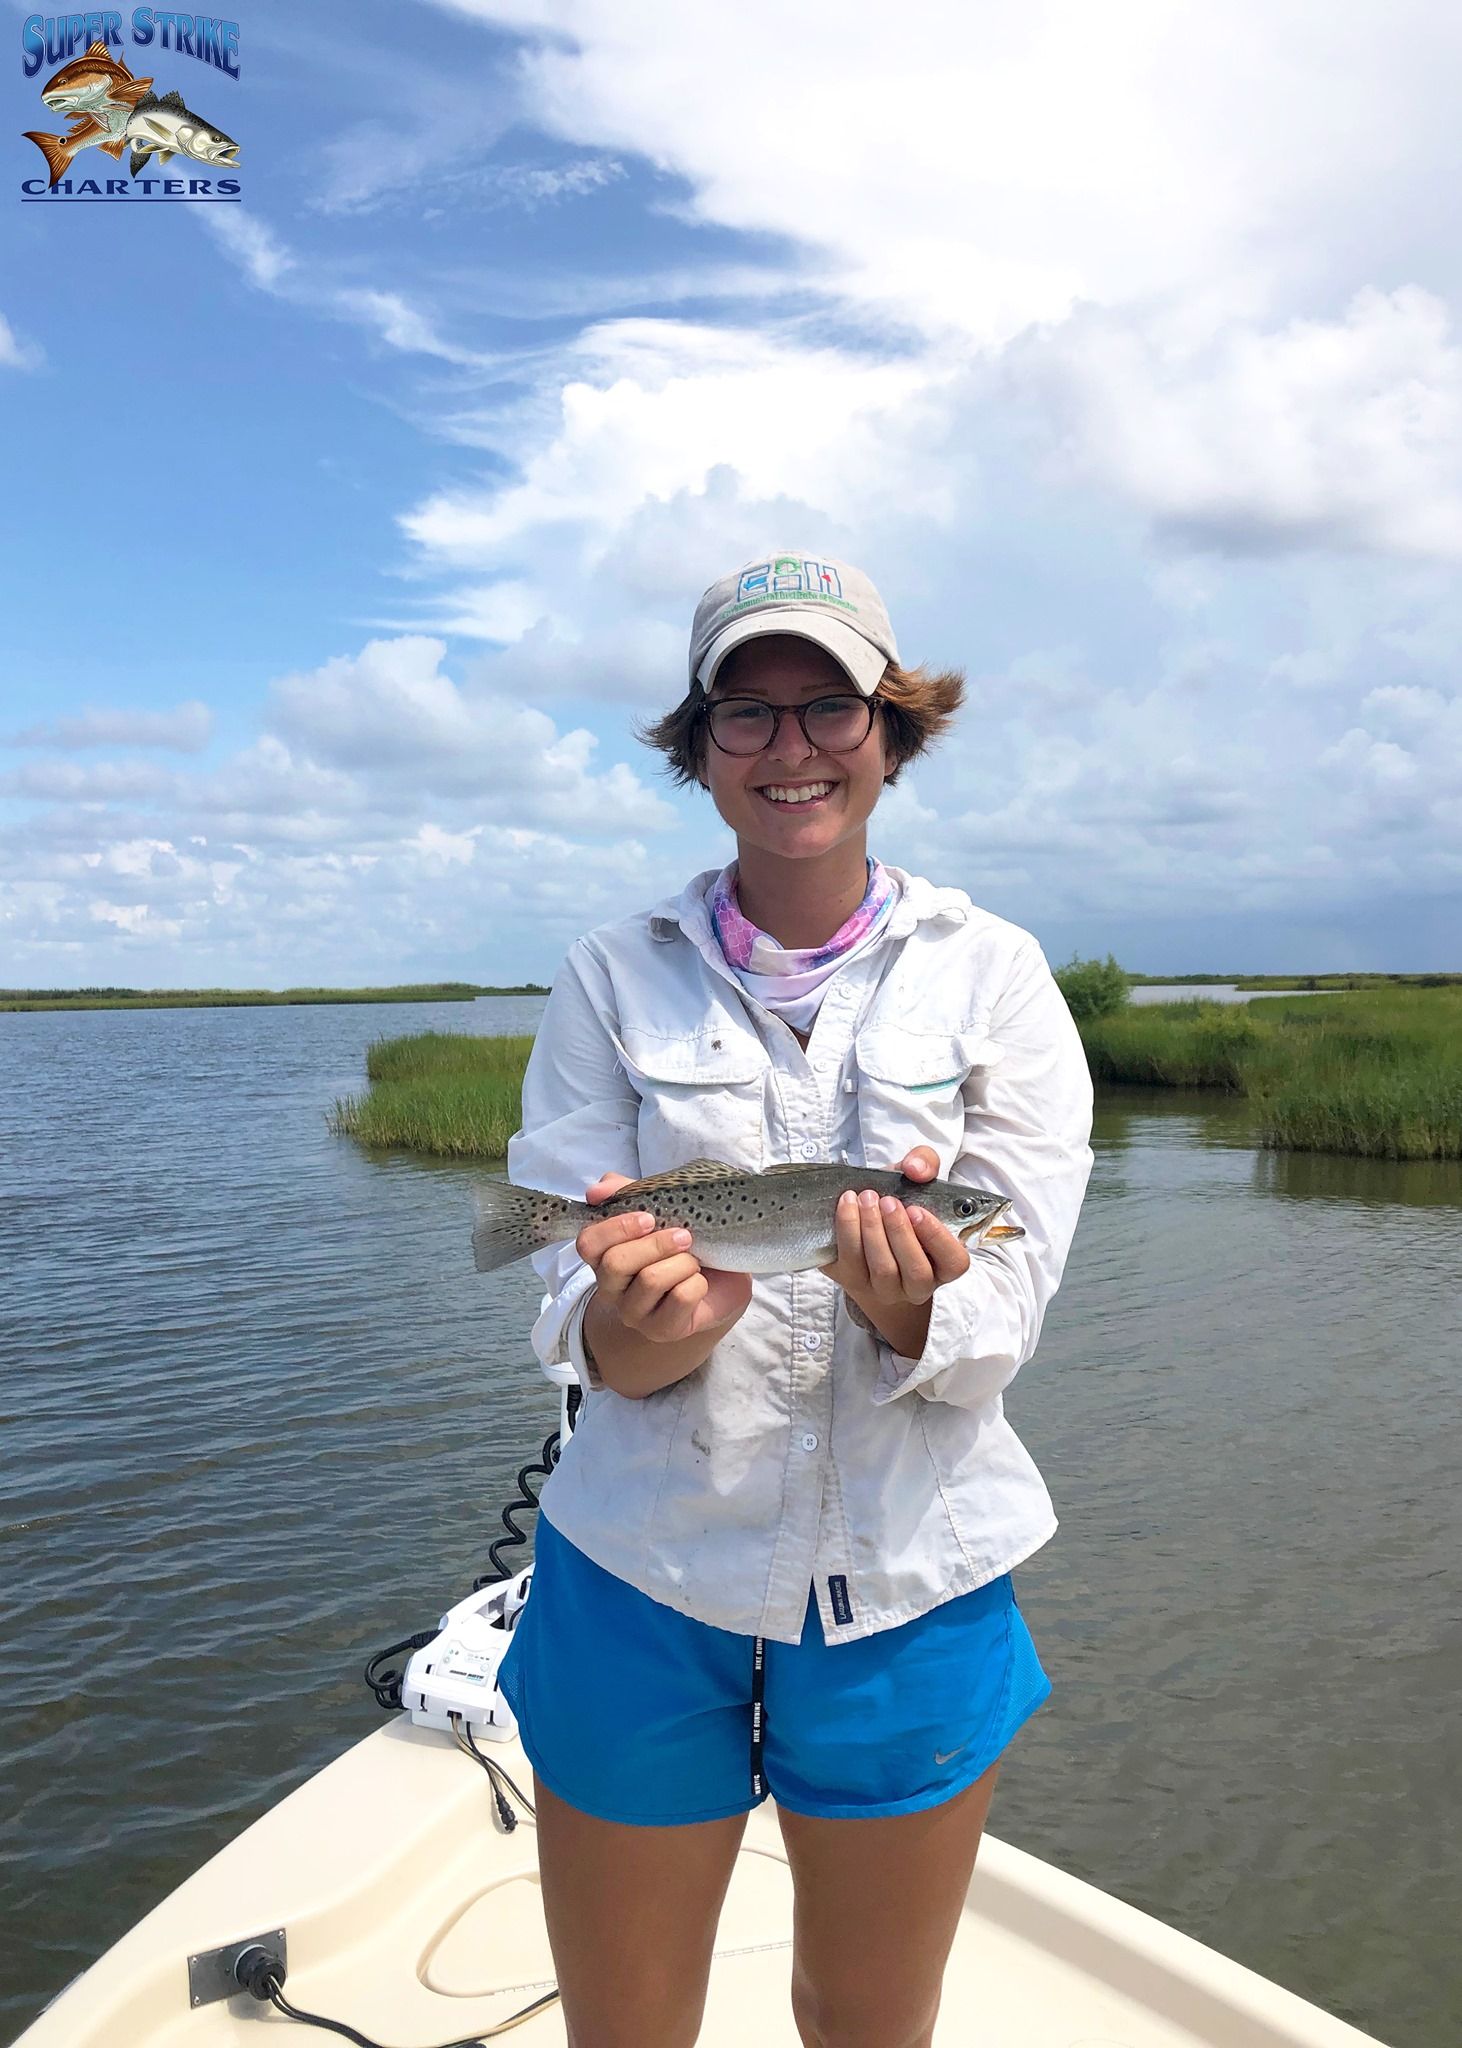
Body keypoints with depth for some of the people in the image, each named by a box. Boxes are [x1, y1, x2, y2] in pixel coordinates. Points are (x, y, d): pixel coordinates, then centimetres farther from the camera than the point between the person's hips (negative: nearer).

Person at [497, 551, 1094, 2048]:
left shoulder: (990, 973, -4)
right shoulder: (613, 980, -3)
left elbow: (1006, 1313, -9)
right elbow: (572, 1319, -8)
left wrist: (912, 1305, -31)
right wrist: (640, 1325, -30)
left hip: (911, 1586, 0)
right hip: (644, 1576, 0)